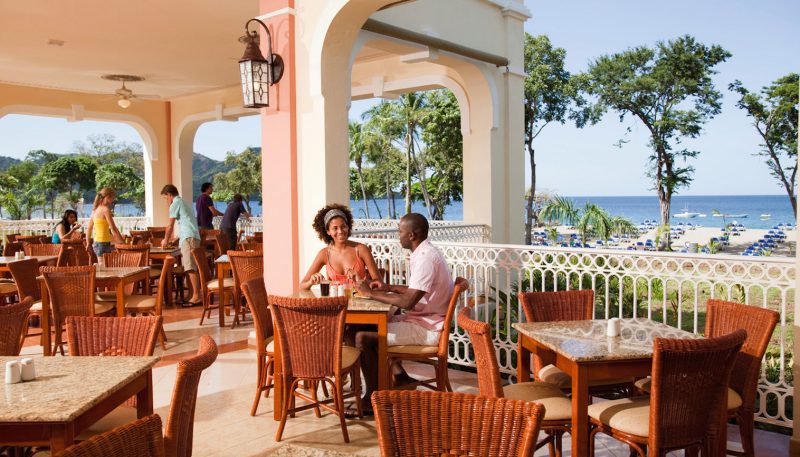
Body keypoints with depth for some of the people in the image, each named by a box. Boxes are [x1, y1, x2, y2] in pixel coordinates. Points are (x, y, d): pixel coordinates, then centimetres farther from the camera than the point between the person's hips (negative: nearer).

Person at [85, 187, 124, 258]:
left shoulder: (95, 210, 13)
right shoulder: (105, 209, -11)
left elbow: (88, 228, 19)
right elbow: (113, 228, -14)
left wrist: (88, 243, 27)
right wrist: (123, 242, -11)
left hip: (96, 243, 9)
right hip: (103, 243, -9)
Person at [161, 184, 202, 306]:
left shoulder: (175, 204, -3)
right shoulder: (183, 203, 25)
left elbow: (170, 226, 0)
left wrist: (166, 240, 13)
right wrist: (174, 238, 32)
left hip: (189, 237, -9)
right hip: (192, 236, 9)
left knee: (190, 268, -12)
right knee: (189, 268, 9)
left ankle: (197, 296, -15)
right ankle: (195, 294, 9)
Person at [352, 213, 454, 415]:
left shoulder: (425, 258, -22)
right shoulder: (425, 253, 10)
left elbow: (408, 302, -28)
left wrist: (372, 293, -18)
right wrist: (389, 288, 11)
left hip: (427, 329, -10)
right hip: (424, 320, 10)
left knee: (362, 337, -16)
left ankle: (372, 398, -2)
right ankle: (400, 376, 21)